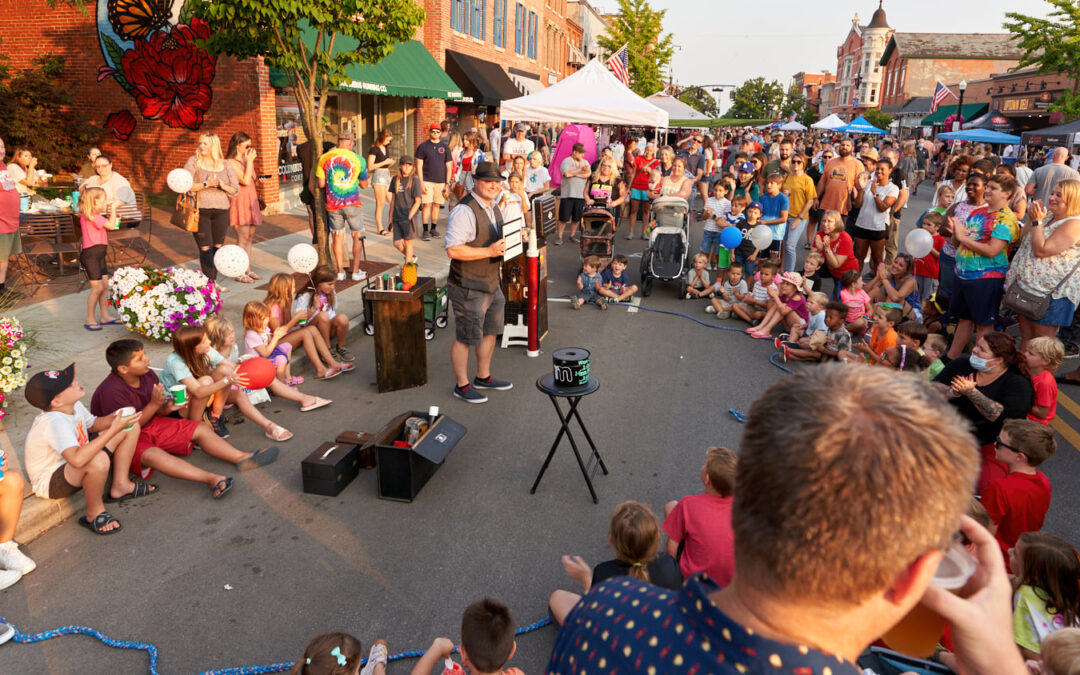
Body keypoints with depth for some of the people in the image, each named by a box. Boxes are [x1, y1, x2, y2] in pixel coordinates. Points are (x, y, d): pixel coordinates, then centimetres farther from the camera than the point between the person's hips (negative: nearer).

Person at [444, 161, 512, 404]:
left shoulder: (493, 206, 9)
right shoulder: (464, 211, -22)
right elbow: (453, 249, -28)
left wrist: (504, 245, 6)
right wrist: (488, 251, -27)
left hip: (492, 283, 10)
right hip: (469, 288, -9)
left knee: (490, 331, 20)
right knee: (466, 338, 3)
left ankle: (483, 377, 38)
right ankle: (462, 385, 19)